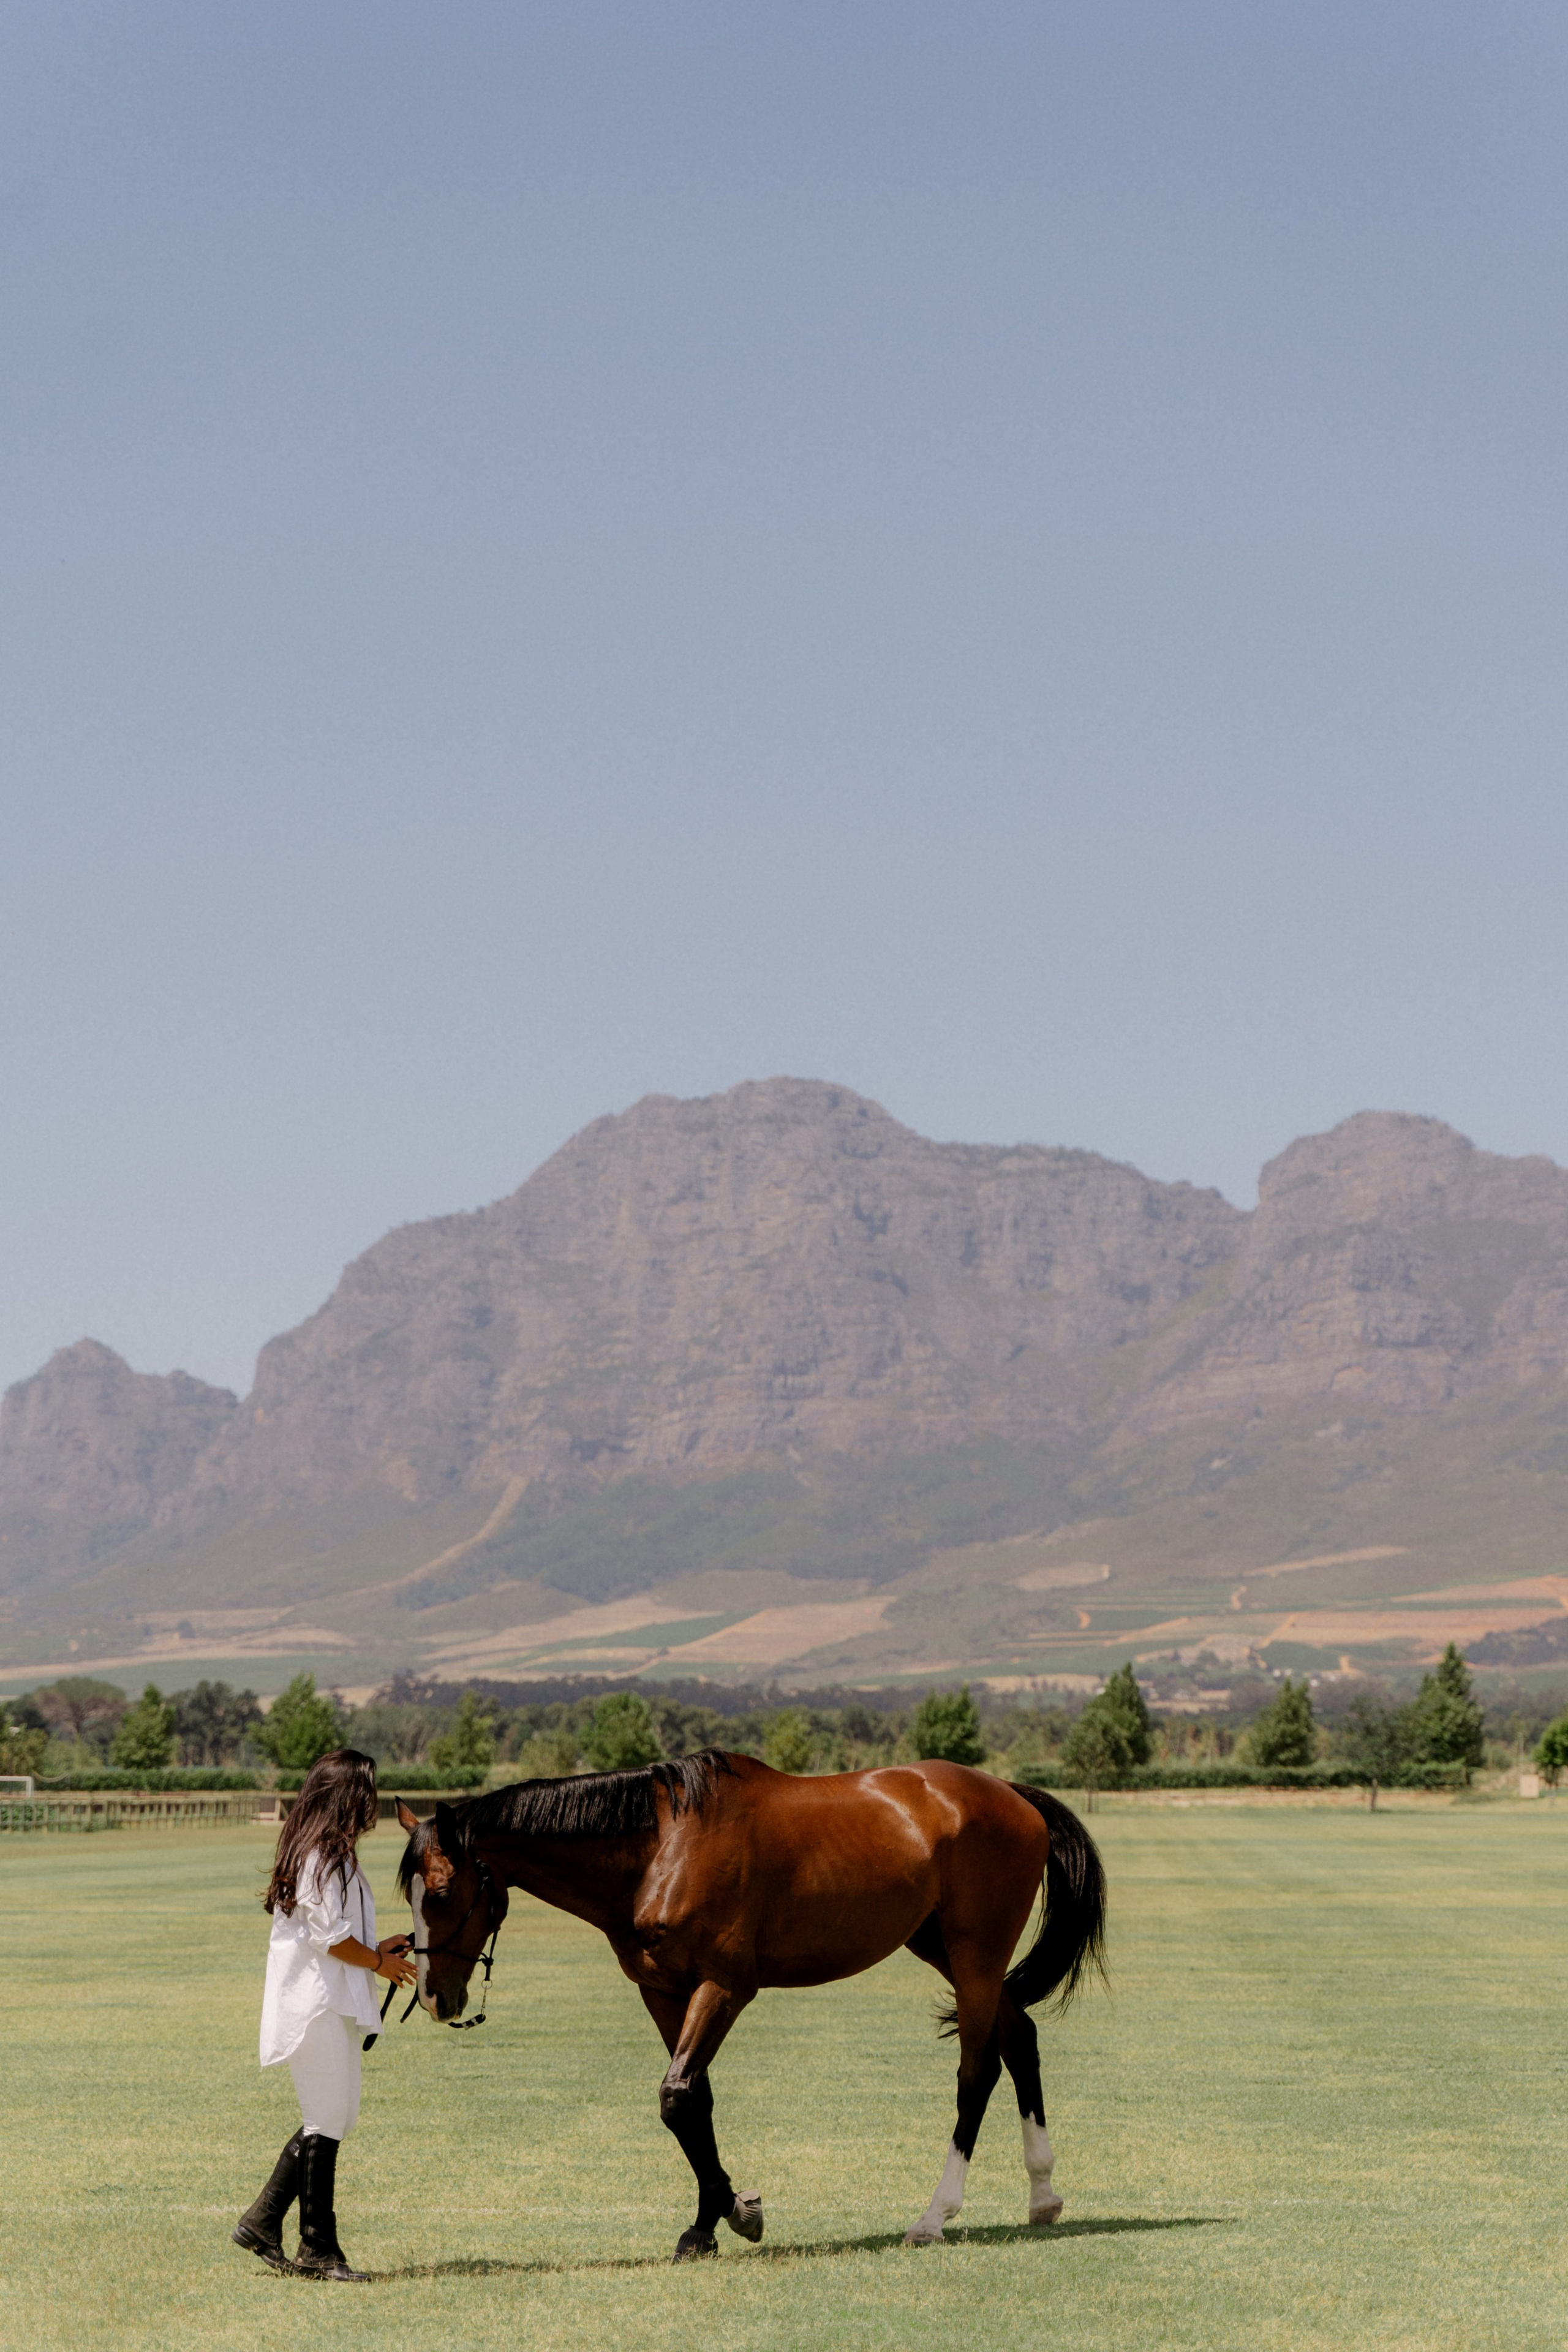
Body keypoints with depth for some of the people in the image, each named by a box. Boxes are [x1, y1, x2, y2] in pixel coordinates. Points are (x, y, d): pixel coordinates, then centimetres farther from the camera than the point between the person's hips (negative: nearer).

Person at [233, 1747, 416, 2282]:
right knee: (327, 2123, -4)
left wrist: (376, 1949, 16)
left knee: (328, 2120, 15)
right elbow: (332, 1938, -20)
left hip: (319, 2002, 10)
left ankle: (262, 2221, 17)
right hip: (321, 2005, -10)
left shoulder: (315, 1853, 15)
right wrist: (380, 1963, -6)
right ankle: (318, 2250, 2)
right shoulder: (327, 1858, -16)